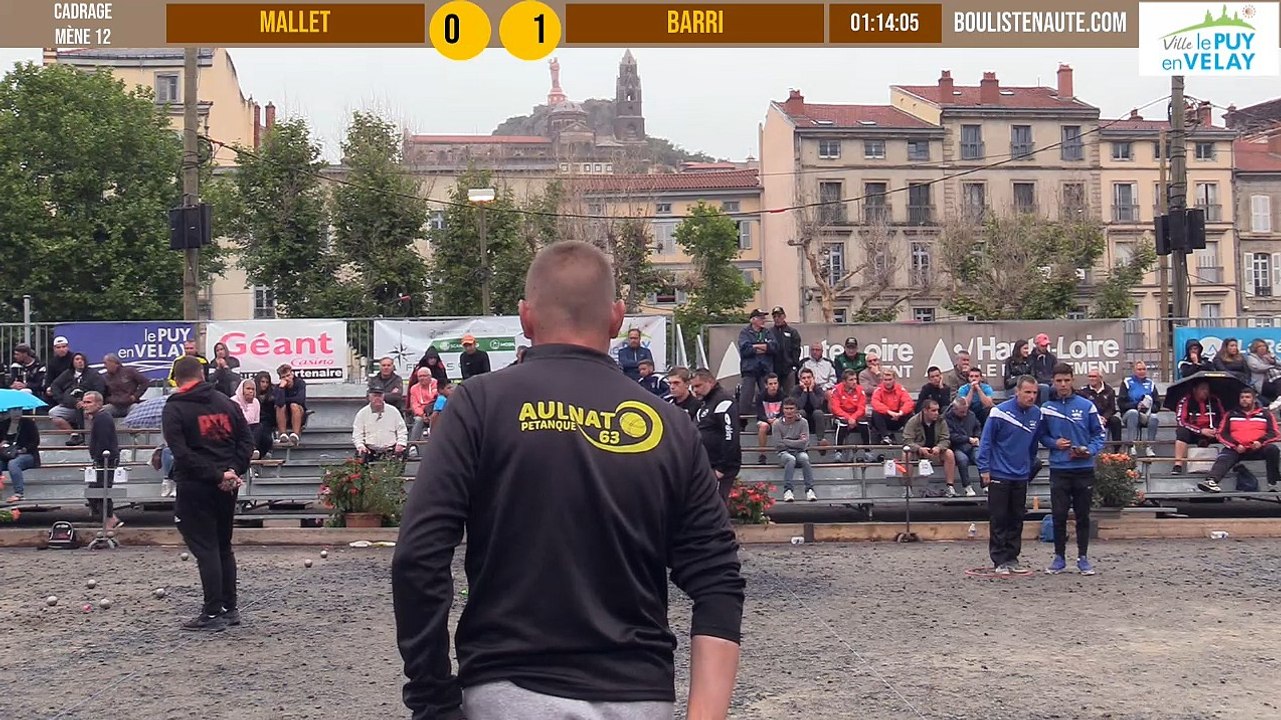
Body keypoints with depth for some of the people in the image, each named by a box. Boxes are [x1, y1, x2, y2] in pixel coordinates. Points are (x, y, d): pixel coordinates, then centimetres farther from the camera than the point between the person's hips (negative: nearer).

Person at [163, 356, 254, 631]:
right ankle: (230, 608, 19)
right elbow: (246, 439, 5)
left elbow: (181, 453, -16)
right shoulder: (226, 402, 10)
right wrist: (234, 471, -3)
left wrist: (216, 475, -15)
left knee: (205, 549, -2)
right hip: (227, 487, 5)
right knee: (223, 546, 15)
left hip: (195, 487, -5)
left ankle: (213, 613, -2)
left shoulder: (174, 409, -5)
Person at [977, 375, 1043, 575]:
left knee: (1017, 519, 11)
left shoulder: (1037, 414, 1)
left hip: (1021, 476, 5)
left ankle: (1012, 558, 20)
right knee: (999, 519, 0)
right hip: (999, 474, -5)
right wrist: (984, 469, -12)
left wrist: (1030, 467, 17)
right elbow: (986, 441, -10)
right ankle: (999, 560, 7)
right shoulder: (1000, 412, -14)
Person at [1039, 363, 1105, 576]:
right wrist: (1054, 443, -7)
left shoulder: (1086, 406, -1)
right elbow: (1042, 436, 13)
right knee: (1059, 516, 3)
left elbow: (1099, 433, 3)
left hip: (1084, 469, -1)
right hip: (1059, 469, 1)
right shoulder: (1047, 408, 4)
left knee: (1083, 516, 7)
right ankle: (1059, 557, 14)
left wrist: (1090, 450, -13)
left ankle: (1083, 557, 17)